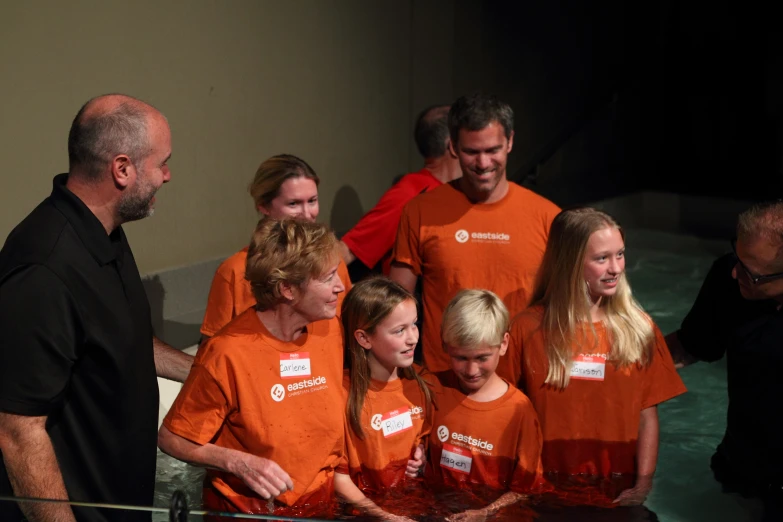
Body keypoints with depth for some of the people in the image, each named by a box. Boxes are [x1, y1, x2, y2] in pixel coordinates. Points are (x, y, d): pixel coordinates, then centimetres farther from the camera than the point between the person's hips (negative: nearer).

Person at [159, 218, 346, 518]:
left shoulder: (331, 330, -2)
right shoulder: (228, 354, -18)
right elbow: (172, 439, -9)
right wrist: (240, 463, -20)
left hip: (322, 504, 4)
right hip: (246, 510, -4)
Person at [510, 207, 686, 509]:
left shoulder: (639, 329, -1)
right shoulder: (528, 329, -6)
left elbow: (647, 416, 0)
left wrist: (642, 485, -7)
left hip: (618, 496, 2)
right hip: (547, 495, -1)